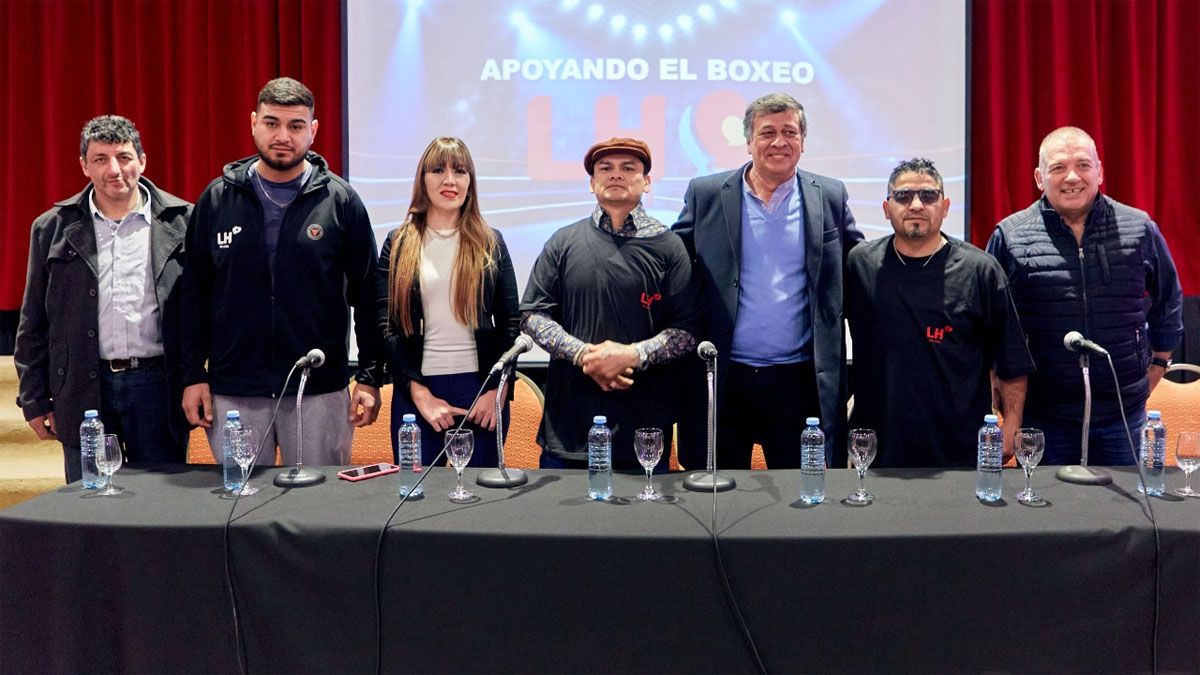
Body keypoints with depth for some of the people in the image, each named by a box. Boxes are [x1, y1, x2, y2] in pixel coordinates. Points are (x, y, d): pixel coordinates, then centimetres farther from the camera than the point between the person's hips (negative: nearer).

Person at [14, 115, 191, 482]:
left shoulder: (181, 221, 1)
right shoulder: (53, 228, 6)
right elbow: (33, 324, 10)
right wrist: (35, 400, 7)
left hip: (158, 384, -1)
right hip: (84, 390, 2)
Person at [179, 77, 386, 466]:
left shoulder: (340, 200, 0)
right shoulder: (217, 199, 5)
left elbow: (367, 294, 1)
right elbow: (194, 292, 7)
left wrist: (370, 378, -3)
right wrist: (193, 375, 3)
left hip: (320, 393, -1)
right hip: (232, 394, 2)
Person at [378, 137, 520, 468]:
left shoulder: (490, 242, 7)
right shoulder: (399, 243, 5)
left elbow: (510, 322, 5)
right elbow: (387, 326, 0)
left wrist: (496, 390, -4)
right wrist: (420, 393, -8)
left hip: (480, 387, 0)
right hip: (416, 391, 0)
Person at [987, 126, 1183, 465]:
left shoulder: (1140, 230, 3)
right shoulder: (1009, 236, -3)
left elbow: (1168, 307, 16)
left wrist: (1149, 379, 13)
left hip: (1122, 414, 2)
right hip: (1041, 415, -1)